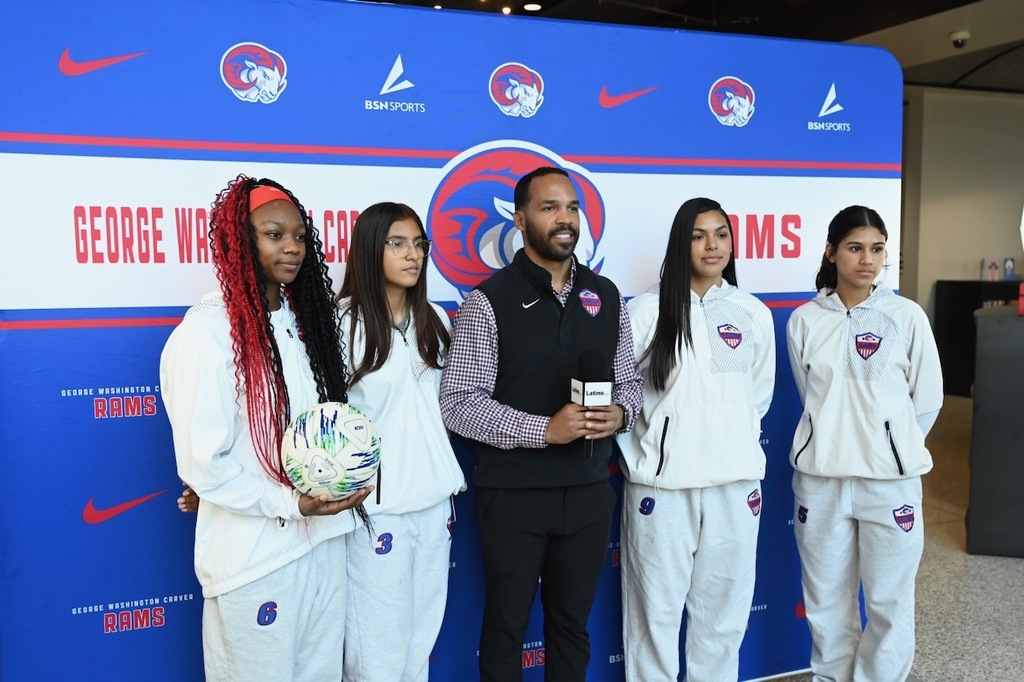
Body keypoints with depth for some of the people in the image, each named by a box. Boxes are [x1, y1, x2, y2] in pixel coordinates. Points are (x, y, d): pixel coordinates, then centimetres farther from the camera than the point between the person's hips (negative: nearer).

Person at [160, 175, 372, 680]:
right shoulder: (207, 331, -16)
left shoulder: (303, 319, 8)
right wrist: (289, 504, -21)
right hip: (256, 555, -7)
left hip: (324, 539, 7)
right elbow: (201, 463, -17)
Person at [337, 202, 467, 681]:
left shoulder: (432, 320, 9)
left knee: (423, 634, 12)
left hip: (434, 497, 5)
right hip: (376, 504, -5)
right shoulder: (343, 323, -10)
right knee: (379, 643, 3)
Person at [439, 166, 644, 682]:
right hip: (513, 496, -4)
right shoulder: (488, 302, -11)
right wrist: (544, 429, -23)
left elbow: (629, 379, 12)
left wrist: (620, 413, -10)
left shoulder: (605, 296, 5)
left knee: (572, 624, 20)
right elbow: (457, 404, -14)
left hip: (589, 493, 4)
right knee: (506, 628, 13)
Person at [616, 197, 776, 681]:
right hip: (662, 481, -2)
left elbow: (759, 395, 15)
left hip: (734, 481, 3)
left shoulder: (754, 314, 5)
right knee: (655, 608, 7)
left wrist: (735, 443, 10)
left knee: (724, 607, 13)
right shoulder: (647, 310, -4)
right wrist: (638, 459, -4)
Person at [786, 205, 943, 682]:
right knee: (826, 598, 12)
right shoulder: (804, 320, 0)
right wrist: (837, 442, 8)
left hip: (891, 478, -1)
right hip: (820, 477, 1)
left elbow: (926, 401, 4)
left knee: (889, 600, 7)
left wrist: (889, 446, 9)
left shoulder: (908, 316, -3)